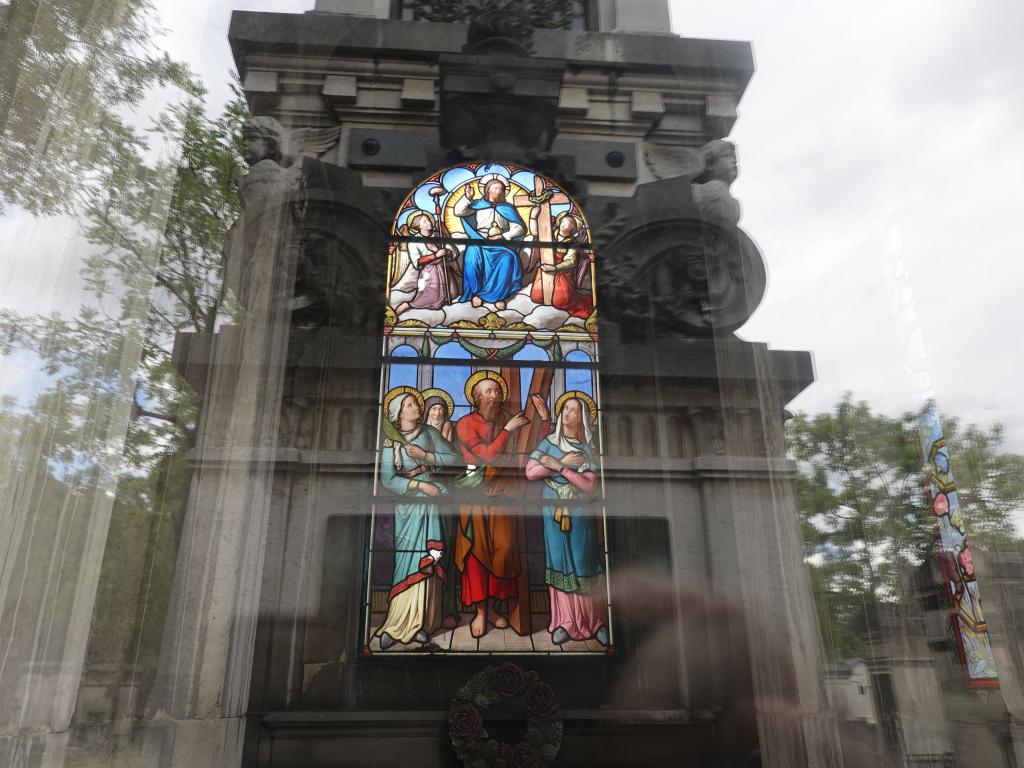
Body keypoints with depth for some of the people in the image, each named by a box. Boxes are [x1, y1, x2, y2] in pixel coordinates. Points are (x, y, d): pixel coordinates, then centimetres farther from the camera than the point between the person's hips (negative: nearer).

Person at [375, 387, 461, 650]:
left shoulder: (429, 433, 4)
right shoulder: (391, 442, -3)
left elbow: (454, 458, -1)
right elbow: (387, 479, -10)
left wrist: (424, 456, -11)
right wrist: (420, 484, -14)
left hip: (431, 503, 3)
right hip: (408, 505, -2)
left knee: (428, 562, 1)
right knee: (409, 562, -7)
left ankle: (419, 622, 10)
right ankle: (397, 625, 0)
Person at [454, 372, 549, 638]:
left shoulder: (509, 422, 6)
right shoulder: (465, 424, -6)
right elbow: (488, 455, -17)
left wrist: (544, 417, -6)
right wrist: (508, 430, -13)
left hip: (504, 496, 4)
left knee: (503, 551, 2)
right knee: (477, 552, 0)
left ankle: (492, 607, 19)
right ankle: (480, 611, 12)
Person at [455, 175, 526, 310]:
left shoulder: (508, 208, 15)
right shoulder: (477, 205, 12)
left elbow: (520, 228, 7)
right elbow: (458, 212, -1)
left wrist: (503, 236, -7)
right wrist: (468, 197, -14)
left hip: (501, 244, 1)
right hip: (479, 242, -1)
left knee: (508, 260, -33)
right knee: (473, 258, -34)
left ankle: (498, 295, -23)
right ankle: (475, 292, -17)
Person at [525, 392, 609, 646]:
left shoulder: (588, 447, 0)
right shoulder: (548, 442, 4)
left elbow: (590, 485, -11)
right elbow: (530, 472, -7)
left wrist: (559, 466, -17)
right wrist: (564, 462, -13)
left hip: (581, 514, -1)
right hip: (554, 513, 1)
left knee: (585, 565, 2)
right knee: (560, 565, 4)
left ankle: (596, 621, 11)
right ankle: (565, 622, 11)